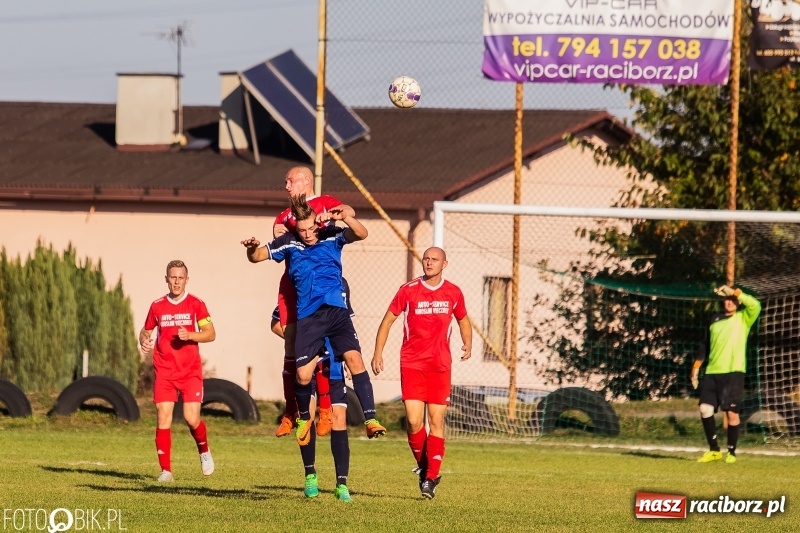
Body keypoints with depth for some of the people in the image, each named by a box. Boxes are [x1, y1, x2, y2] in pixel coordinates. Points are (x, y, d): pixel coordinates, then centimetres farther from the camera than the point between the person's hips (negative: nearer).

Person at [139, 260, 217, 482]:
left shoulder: (196, 305, 1)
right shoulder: (157, 306, 8)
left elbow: (210, 334, -2)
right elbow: (146, 331, 21)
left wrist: (190, 335, -19)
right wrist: (144, 341, -2)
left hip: (191, 371, -2)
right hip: (164, 371, 2)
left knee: (192, 418, -10)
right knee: (163, 418, -9)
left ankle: (204, 451, 22)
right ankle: (166, 470, -3)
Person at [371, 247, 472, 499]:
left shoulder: (453, 293, 5)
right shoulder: (408, 290, -1)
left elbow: (463, 320, 22)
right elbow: (388, 320, 6)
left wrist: (467, 344, 3)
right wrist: (378, 353, -1)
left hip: (440, 366, 1)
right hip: (412, 363, -1)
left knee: (437, 420, -4)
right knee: (414, 420, -10)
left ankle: (431, 477, 1)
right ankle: (423, 466, 14)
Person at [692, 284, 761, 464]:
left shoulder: (743, 318, 4)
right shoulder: (715, 320, 16)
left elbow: (755, 305, -17)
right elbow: (706, 346, 21)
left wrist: (734, 292, -15)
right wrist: (697, 366, 12)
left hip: (733, 373, -4)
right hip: (712, 372, 4)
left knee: (732, 412, -6)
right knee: (705, 409, -3)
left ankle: (731, 452, 7)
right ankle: (714, 450, 9)